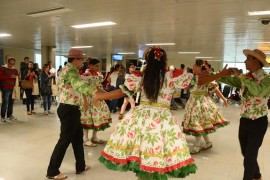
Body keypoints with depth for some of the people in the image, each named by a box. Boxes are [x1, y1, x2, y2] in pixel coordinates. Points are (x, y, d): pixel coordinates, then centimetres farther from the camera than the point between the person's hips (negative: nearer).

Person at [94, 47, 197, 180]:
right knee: (160, 157, 7)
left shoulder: (140, 76, 0)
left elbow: (121, 92, 1)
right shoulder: (173, 76, -3)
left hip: (140, 116, 3)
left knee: (140, 154, 14)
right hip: (163, 119, -2)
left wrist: (99, 97, 13)